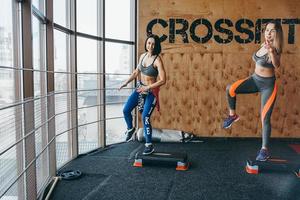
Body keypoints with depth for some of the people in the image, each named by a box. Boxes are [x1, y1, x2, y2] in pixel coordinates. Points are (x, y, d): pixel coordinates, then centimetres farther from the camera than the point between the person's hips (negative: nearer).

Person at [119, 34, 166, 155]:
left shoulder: (157, 60, -18)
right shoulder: (142, 56, 2)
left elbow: (163, 80, -23)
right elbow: (136, 72, 15)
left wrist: (147, 88, -24)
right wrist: (126, 82, 5)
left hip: (151, 92, -6)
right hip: (139, 88, 6)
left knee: (145, 117, -10)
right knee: (126, 110, 2)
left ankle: (149, 146, 6)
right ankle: (130, 129, 33)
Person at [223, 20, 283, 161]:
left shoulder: (275, 49, -18)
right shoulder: (264, 44, 2)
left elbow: (276, 65, -43)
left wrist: (271, 51, -57)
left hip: (268, 85, -6)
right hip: (255, 80, 6)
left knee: (265, 118, -5)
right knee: (230, 89, -19)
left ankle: (264, 149, 7)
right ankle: (232, 115, 2)